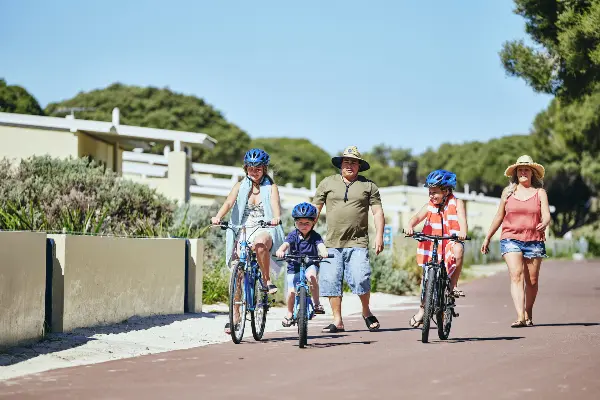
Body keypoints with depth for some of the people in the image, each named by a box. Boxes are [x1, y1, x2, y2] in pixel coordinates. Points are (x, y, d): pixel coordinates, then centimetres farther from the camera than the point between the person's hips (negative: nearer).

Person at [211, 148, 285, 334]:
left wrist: (276, 217, -35)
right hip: (242, 232, 3)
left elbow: (275, 204, -11)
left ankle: (267, 280, -21)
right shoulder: (240, 186, 13)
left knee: (260, 243, -41)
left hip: (264, 230, -3)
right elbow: (229, 202, -4)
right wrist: (218, 217, -26)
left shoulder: (270, 187, 8)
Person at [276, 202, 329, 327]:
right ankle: (290, 314, 20)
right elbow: (286, 244, -24)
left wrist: (323, 252, -49)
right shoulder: (293, 235, -6)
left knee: (311, 275, -35)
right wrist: (280, 250, -48)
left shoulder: (315, 236, -6)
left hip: (311, 264, -1)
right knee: (291, 292, -8)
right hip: (294, 266, 1)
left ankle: (317, 303, -21)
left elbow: (320, 245, -25)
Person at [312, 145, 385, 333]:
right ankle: (337, 321, 10)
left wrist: (379, 236, -3)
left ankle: (366, 311, 11)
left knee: (360, 279, -14)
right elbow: (315, 209, 15)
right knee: (331, 281, -1)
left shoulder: (368, 186, 10)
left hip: (358, 243, -2)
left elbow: (377, 212, 8)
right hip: (332, 243, 2)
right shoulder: (328, 183, 12)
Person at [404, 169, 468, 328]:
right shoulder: (429, 206, 4)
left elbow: (462, 219, -17)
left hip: (450, 243, -3)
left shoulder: (456, 203, -2)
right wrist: (409, 226, -35)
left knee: (458, 251, -37)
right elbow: (418, 216, -13)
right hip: (432, 245, 3)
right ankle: (422, 309, 21)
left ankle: (453, 285, -18)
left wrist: (462, 232, -40)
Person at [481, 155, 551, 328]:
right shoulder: (508, 192, 11)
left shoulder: (540, 193, 8)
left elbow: (546, 215, -2)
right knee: (516, 275, -16)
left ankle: (528, 315, 23)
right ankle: (520, 317, -25)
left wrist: (544, 224, -26)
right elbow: (499, 216, 19)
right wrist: (487, 238, 21)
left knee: (532, 281, 4)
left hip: (534, 241, 0)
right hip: (511, 239, 0)